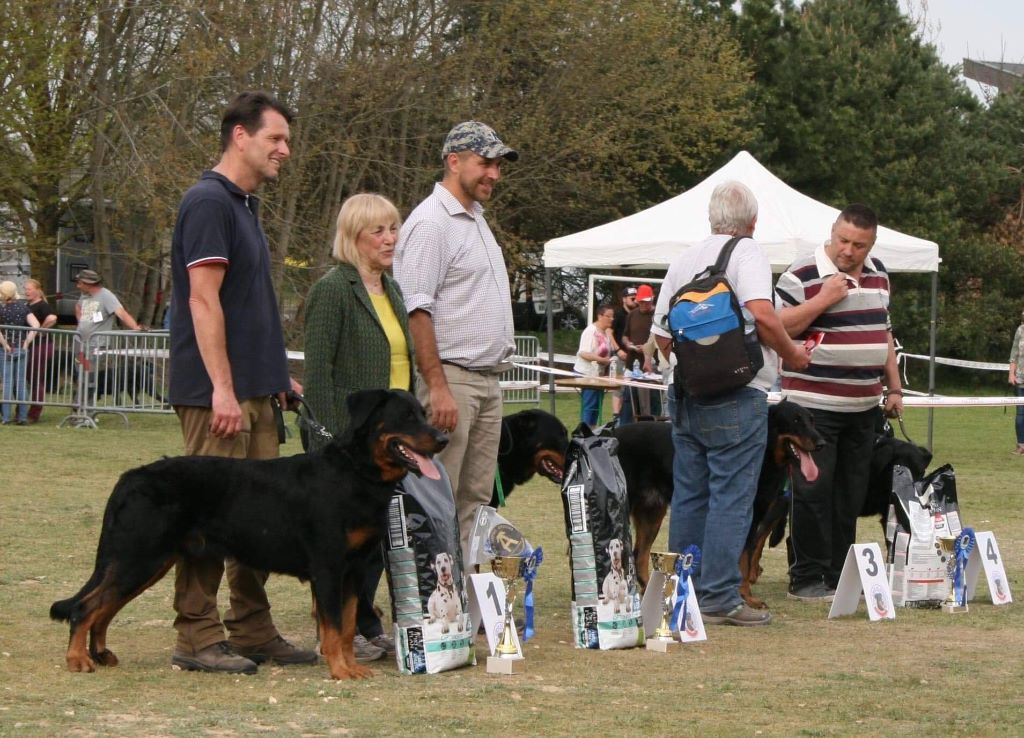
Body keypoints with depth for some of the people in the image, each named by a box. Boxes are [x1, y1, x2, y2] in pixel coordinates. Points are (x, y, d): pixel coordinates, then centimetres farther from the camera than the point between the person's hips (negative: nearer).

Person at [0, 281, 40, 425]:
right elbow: (36, 325, -7)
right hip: (22, 349, 3)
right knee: (21, 382, 8)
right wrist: (26, 343, -3)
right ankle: (22, 416, 7)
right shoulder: (23, 307, 3)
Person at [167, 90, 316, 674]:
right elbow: (203, 300, -18)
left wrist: (277, 375, 21)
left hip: (255, 392, 10)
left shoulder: (245, 205, 18)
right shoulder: (209, 202, -12)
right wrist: (222, 386, -21)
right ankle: (197, 637, -2)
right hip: (218, 394, -10)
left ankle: (253, 631, 16)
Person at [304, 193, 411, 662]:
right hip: (351, 438, -8)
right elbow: (317, 372, -15)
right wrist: (332, 441, -20)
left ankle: (365, 628, 18)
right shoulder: (333, 290, -10)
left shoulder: (391, 290, 16)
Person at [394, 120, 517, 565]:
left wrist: (495, 369, 18)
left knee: (475, 501, 9)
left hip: (486, 380, 10)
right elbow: (416, 310, -18)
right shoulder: (430, 223, -11)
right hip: (450, 377, -10)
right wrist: (438, 387, -22)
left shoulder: (476, 220, 19)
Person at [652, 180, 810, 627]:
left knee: (689, 497, 11)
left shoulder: (683, 260, 13)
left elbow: (662, 335, 13)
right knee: (731, 498, -5)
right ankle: (719, 598, -7)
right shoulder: (746, 252, -6)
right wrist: (791, 353, -7)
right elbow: (762, 314, -22)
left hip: (686, 397, 7)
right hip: (737, 397, -7)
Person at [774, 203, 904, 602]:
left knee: (851, 495, 9)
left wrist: (894, 388, 17)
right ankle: (806, 579, -1)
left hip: (863, 406, 7)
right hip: (814, 404, -6)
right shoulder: (803, 275, -9)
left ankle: (839, 574, 16)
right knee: (813, 492, -6)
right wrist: (823, 300, -20)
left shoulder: (878, 275, 13)